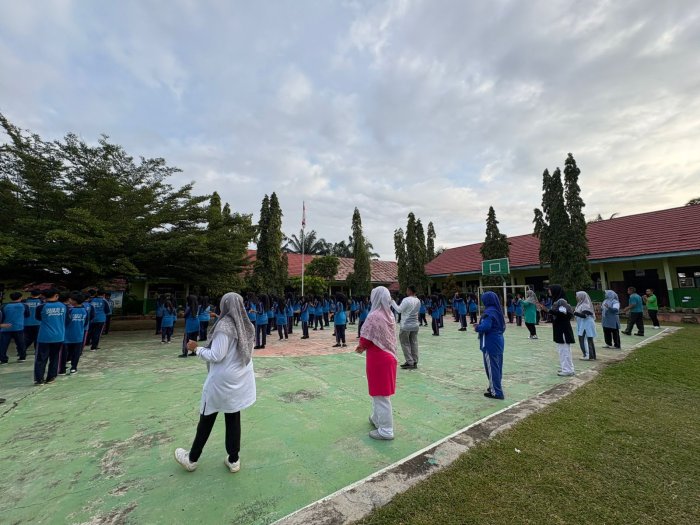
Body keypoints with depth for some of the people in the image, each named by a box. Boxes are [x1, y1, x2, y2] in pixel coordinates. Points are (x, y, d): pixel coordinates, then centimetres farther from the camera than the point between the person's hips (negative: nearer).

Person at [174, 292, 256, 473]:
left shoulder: (224, 325, -20)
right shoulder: (247, 325, 0)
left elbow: (216, 356, -19)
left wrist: (197, 349, -5)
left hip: (222, 380, -5)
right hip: (240, 379, 6)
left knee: (207, 418, 14)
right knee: (234, 417, 16)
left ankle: (192, 459, 34)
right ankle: (233, 460, 27)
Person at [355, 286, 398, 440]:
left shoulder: (374, 316, -23)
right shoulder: (389, 315, 3)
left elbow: (365, 339, -20)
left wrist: (361, 347, 2)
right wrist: (364, 346, 7)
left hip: (378, 360, -8)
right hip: (388, 357, 9)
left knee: (380, 395, 5)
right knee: (379, 392, 23)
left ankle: (386, 430, 18)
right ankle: (377, 419, 40)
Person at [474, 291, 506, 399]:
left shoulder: (489, 312, -18)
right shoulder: (497, 311, 9)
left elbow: (485, 327, -29)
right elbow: (502, 327, 18)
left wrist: (477, 328, -8)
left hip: (491, 343, -9)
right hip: (499, 341, 9)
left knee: (491, 367, 1)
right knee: (497, 366, 18)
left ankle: (496, 392, 8)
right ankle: (495, 387, 30)